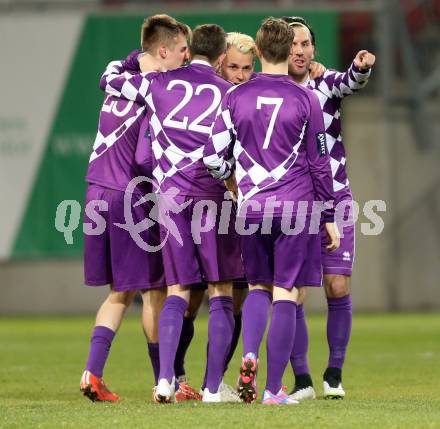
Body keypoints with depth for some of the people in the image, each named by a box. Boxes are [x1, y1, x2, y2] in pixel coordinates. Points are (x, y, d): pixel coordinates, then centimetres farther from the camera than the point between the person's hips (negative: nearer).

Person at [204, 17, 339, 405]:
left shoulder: (236, 97, 2)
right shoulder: (305, 100, -3)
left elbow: (213, 158, 2)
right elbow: (320, 164, 0)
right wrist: (330, 219, 7)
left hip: (251, 208, 2)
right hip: (296, 207, -2)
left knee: (258, 287, 18)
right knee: (285, 294, 0)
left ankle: (249, 355, -8)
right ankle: (274, 389, -2)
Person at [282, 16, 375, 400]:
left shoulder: (327, 84, -4)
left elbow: (351, 83, -25)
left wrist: (361, 68, -46)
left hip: (334, 200, 0)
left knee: (338, 288, -6)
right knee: (292, 296, -5)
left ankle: (334, 374, 11)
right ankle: (302, 380, 7)